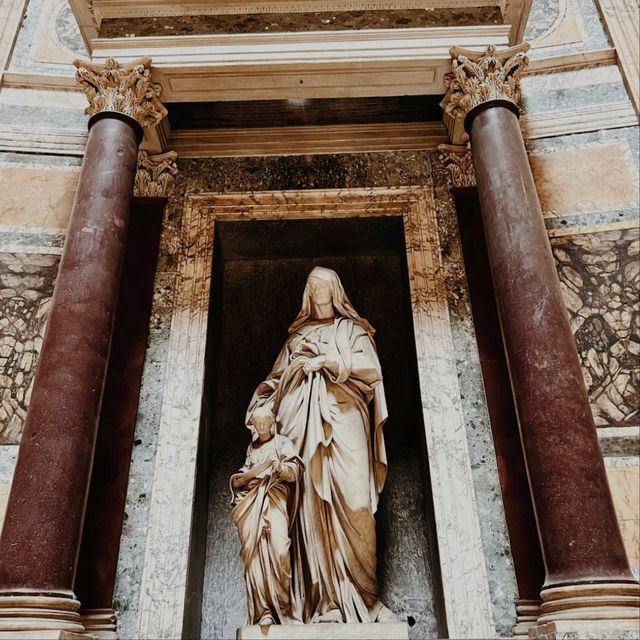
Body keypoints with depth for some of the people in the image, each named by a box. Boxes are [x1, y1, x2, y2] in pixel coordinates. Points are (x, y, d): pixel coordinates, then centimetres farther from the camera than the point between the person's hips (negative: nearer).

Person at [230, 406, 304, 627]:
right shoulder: (251, 447, 26)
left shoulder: (282, 442, 14)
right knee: (253, 552, -11)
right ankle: (263, 612, -13)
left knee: (279, 549, -21)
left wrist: (282, 468, -21)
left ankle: (282, 606, -12)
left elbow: (296, 468, 1)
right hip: (251, 501, 3)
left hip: (275, 497, -3)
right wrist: (238, 479, 8)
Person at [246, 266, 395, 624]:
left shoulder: (351, 328, 16)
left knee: (351, 502, -11)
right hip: (306, 420, 2)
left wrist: (327, 361, -7)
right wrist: (264, 408, 0)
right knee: (312, 505, -6)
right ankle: (325, 598, -5)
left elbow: (369, 368, 1)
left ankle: (358, 594, -6)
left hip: (343, 419, -2)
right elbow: (279, 378, 16)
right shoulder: (298, 335, 23)